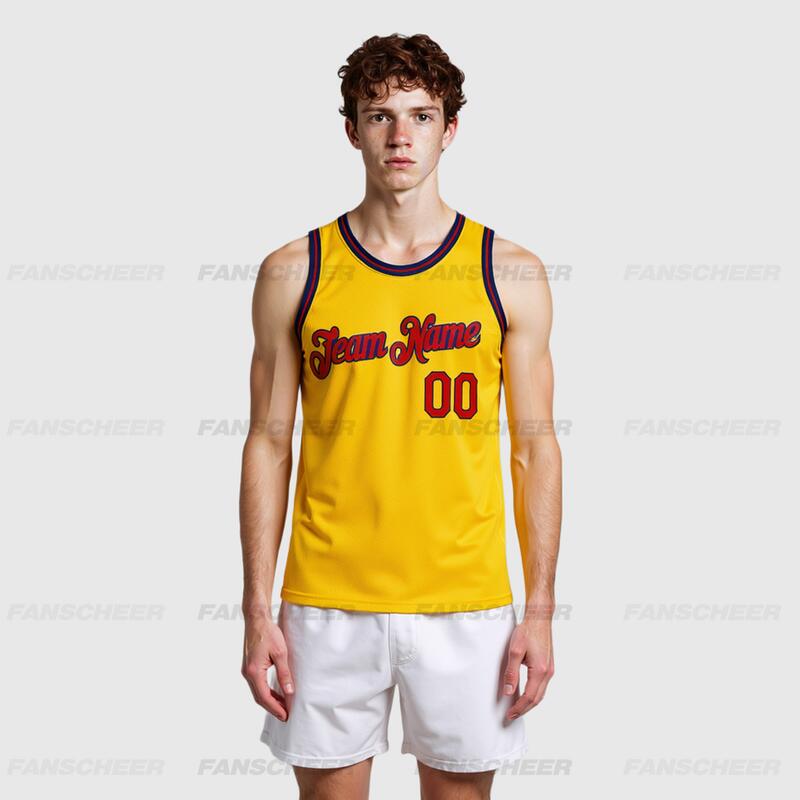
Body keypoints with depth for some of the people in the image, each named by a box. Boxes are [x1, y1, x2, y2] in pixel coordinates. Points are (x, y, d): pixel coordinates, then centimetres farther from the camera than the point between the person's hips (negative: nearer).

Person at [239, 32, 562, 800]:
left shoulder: (510, 273, 1)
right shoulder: (292, 273, 1)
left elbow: (534, 447, 2)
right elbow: (269, 444, 3)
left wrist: (540, 610, -1)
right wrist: (258, 611, -1)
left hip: (466, 602, 0)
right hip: (327, 605, 0)